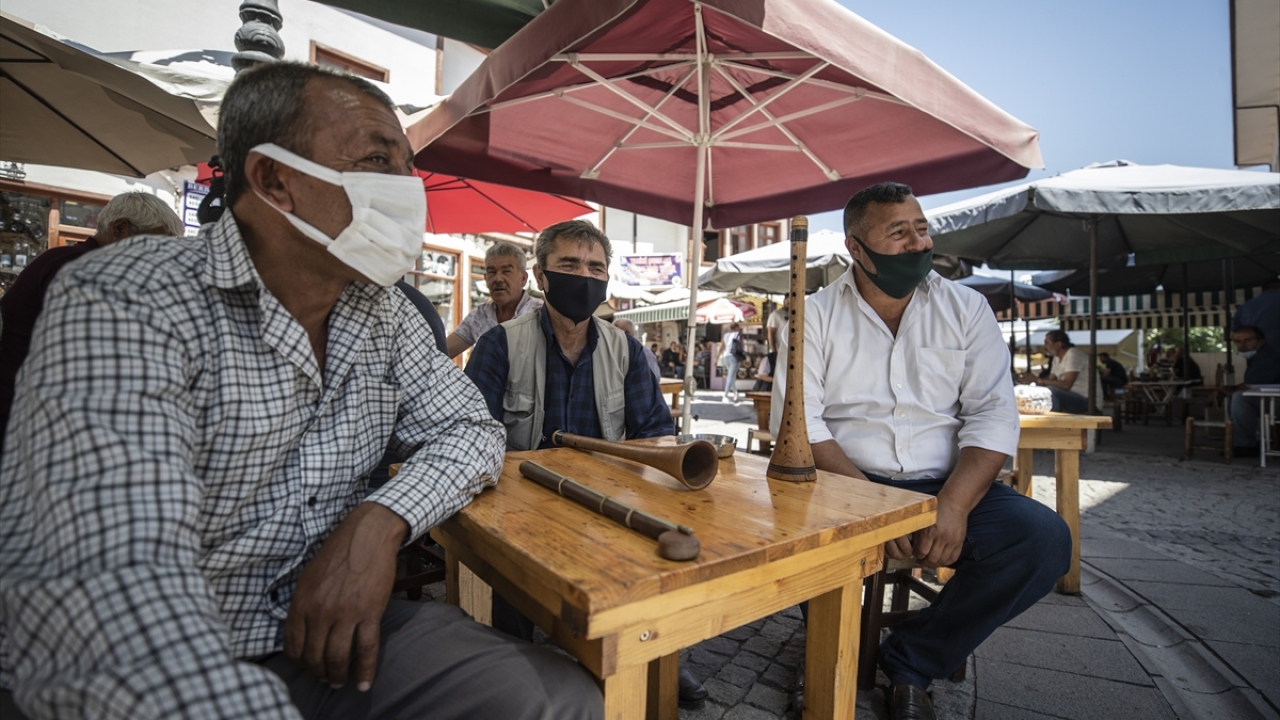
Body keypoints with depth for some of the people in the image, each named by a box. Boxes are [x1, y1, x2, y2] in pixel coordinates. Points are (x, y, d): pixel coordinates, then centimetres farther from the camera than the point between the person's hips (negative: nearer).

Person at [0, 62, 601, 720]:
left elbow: (470, 428, 4)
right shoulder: (121, 306, -19)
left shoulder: (384, 312, 1)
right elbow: (113, 579, -31)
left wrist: (381, 521, -15)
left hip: (321, 637, 5)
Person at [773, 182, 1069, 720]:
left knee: (1044, 539, -23)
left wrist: (954, 503, -18)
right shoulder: (816, 314, 1)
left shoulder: (966, 308, 7)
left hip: (947, 486, 3)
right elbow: (799, 419, -9)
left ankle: (910, 663, -1)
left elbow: (992, 415, -1)